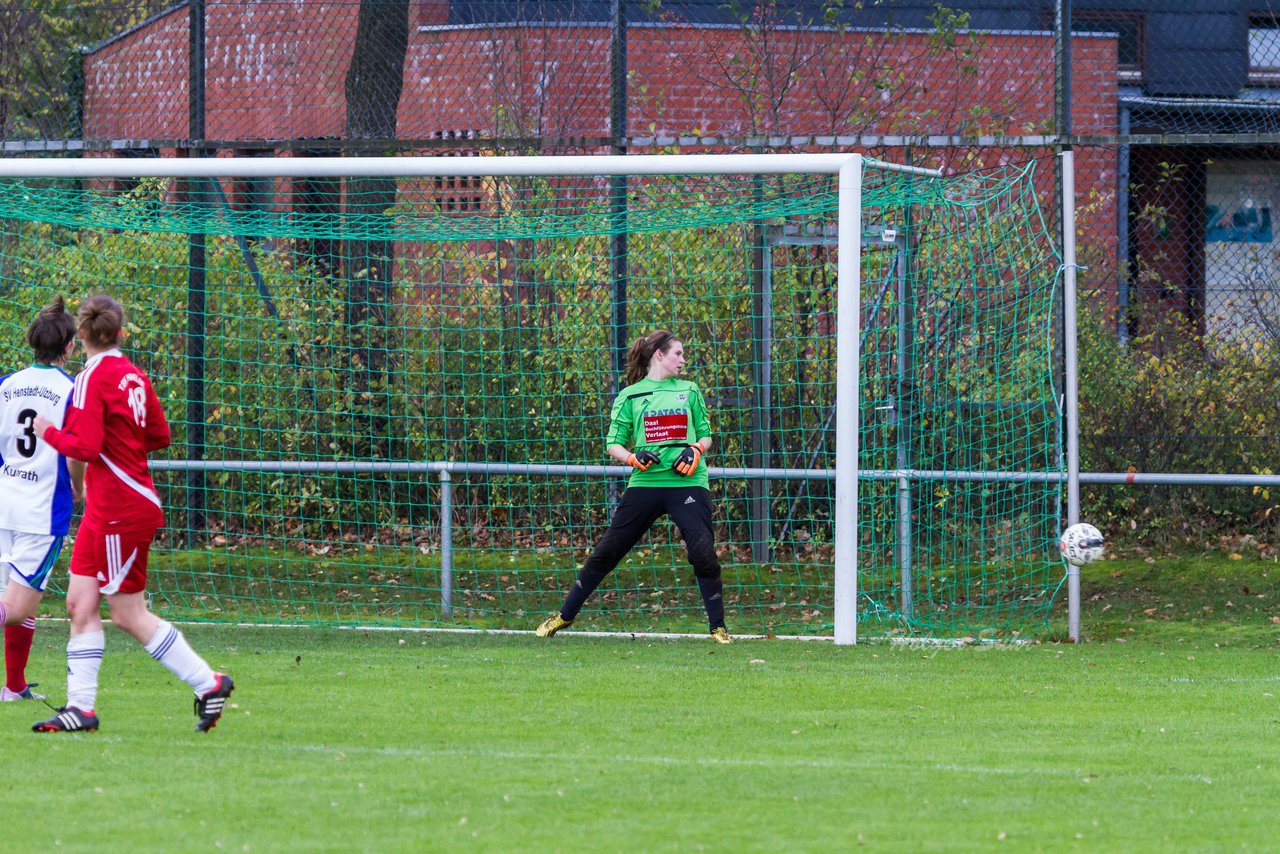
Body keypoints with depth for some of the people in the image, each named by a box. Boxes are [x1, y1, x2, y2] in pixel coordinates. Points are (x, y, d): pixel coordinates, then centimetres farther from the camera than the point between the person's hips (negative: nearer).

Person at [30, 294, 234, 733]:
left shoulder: (92, 379, -16)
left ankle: (208, 682, 5)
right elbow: (159, 437, 13)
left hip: (122, 512, -9)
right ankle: (80, 706, 3)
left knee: (129, 614, -1)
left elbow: (85, 447, -22)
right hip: (103, 511, 9)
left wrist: (50, 432, -6)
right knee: (80, 602, 6)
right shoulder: (134, 376, 8)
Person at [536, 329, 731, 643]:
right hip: (646, 484, 0)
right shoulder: (630, 396, 7)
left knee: (703, 552, -15)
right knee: (607, 551, 3)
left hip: (687, 483, 0)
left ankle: (718, 627, -4)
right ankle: (565, 615, 15)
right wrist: (634, 458, -14)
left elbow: (706, 435, 16)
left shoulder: (689, 391, 13)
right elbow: (613, 443, 6)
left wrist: (696, 450, -6)